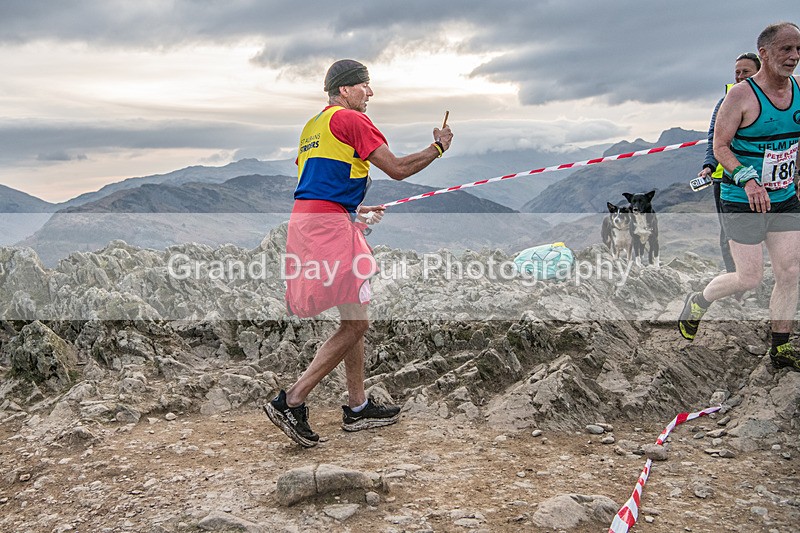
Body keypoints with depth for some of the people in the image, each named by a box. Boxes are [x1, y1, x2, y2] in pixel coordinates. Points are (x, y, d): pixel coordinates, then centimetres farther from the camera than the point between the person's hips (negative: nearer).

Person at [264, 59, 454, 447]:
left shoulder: (313, 125, 24)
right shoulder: (350, 119, -5)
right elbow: (397, 169, -8)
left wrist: (356, 211, 34)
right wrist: (437, 147, 7)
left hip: (307, 218, 10)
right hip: (330, 224, -10)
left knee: (353, 320, 15)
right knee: (356, 324, -6)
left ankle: (358, 407, 21)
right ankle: (291, 401, -7)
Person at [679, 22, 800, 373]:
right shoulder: (741, 96, -15)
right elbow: (720, 146, -15)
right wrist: (747, 179, -29)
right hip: (742, 201, -6)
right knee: (749, 279, -3)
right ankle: (698, 302, 26)